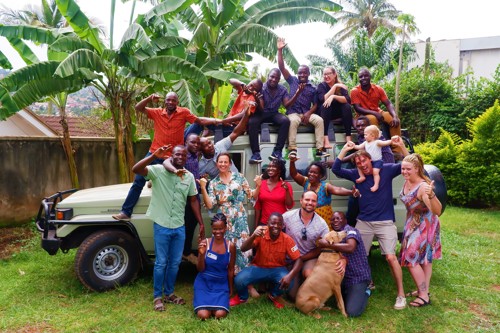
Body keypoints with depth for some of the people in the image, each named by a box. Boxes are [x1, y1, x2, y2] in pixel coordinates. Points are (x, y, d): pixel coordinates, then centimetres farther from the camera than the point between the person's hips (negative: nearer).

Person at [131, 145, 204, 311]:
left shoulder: (189, 177, 4)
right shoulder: (159, 170, -9)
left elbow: (193, 201, 8)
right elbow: (136, 169, -24)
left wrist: (201, 223, 6)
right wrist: (154, 156, -33)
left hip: (179, 227, 4)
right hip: (162, 226, -4)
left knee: (175, 263, 15)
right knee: (161, 263, 6)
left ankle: (169, 293, 32)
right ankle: (157, 296, 23)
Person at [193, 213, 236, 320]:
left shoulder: (231, 246, -5)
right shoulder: (204, 243, -10)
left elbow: (230, 270, 6)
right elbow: (200, 269, -7)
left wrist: (230, 289, 14)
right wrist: (202, 254, -24)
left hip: (221, 284, 1)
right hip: (204, 282, -1)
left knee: (220, 314, -20)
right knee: (203, 315, -18)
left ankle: (217, 303, 16)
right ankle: (203, 301, 17)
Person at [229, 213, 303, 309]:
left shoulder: (287, 239, -15)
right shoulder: (261, 234, -16)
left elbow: (298, 260, -13)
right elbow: (243, 249, -24)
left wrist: (290, 276, -32)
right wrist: (253, 236, -44)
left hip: (277, 269, 1)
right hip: (258, 267, 0)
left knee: (287, 283, -30)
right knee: (239, 280, -26)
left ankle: (274, 296, 9)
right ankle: (242, 297, 14)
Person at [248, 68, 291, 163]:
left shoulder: (283, 90, 3)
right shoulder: (261, 88, -8)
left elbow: (287, 104, -8)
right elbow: (261, 109, -14)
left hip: (274, 114, 2)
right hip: (261, 113, -2)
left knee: (286, 121, -29)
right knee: (252, 122, -35)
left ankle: (277, 151, -29)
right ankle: (256, 153, -35)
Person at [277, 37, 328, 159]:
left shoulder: (313, 88, 12)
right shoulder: (293, 81, 9)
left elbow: (315, 104, 10)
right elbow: (281, 67, 2)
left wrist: (308, 113, -11)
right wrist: (280, 50, -5)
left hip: (307, 113, 2)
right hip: (293, 112, -2)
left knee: (319, 120, -26)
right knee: (293, 121, -36)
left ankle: (320, 149, -27)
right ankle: (292, 149, -37)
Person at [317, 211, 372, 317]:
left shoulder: (350, 231, -15)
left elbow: (350, 247, -36)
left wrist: (326, 244, -31)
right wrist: (341, 261, -20)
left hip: (358, 277, -8)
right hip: (344, 276, 8)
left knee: (353, 312, -16)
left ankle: (364, 293, 13)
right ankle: (349, 292, 21)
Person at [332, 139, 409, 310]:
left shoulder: (386, 170, -3)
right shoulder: (356, 174, 2)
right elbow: (336, 169, -7)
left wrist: (401, 146, -23)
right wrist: (344, 149, -14)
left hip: (385, 222, -3)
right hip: (364, 222, 3)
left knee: (391, 257, -11)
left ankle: (401, 295, 3)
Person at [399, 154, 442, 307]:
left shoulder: (423, 186, -31)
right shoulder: (407, 182, -7)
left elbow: (437, 211, -39)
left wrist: (431, 195, -57)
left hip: (424, 226, -8)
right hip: (413, 224, 8)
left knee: (411, 259, -4)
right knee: (424, 259, 18)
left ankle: (424, 296, 8)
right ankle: (423, 290, 31)